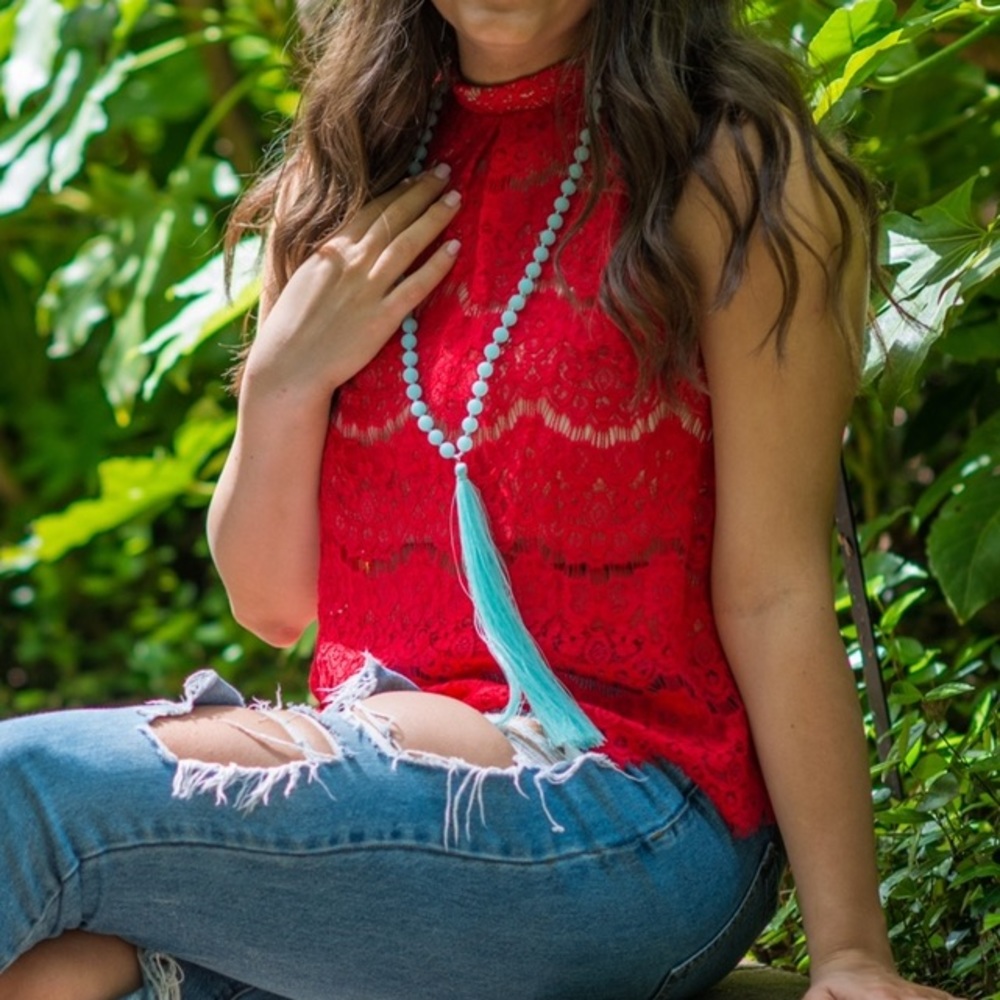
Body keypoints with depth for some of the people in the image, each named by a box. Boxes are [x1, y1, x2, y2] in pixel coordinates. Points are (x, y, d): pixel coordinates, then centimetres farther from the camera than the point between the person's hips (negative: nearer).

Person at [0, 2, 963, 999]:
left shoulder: (737, 170, -2)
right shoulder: (342, 180, 13)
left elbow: (773, 596, -7)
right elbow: (270, 605, 13)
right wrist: (280, 381, -4)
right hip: (372, 763, 5)